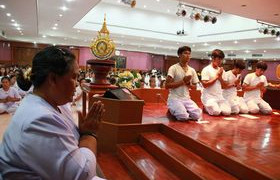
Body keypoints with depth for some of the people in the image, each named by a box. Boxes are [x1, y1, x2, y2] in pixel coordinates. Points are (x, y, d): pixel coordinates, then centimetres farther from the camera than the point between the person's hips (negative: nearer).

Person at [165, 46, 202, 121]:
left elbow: (194, 87, 18)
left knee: (197, 115, -17)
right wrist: (183, 81, -15)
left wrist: (189, 84, -6)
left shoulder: (192, 70, 9)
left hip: (187, 99, 5)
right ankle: (173, 112, 6)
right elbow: (167, 86, -13)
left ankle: (184, 111, 12)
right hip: (174, 98, -5)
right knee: (183, 116, -28)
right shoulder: (173, 68, -8)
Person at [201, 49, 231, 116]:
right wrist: (216, 76, -11)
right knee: (216, 112, -24)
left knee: (227, 112, -13)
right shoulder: (206, 70, -7)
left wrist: (220, 77, -8)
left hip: (219, 96, 6)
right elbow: (205, 85, -15)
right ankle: (206, 107, 7)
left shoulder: (221, 70, 12)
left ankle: (215, 106, 14)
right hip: (209, 96, -5)